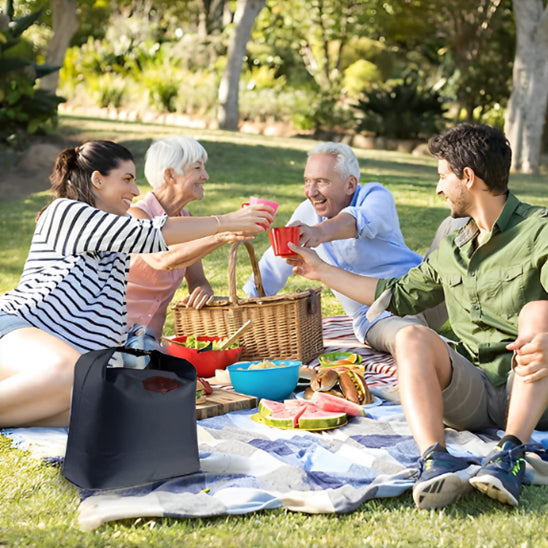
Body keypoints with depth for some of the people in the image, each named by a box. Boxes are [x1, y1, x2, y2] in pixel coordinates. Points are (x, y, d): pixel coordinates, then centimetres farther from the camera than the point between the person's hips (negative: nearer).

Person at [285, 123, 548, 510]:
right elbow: (398, 295, 29)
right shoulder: (451, 252, 18)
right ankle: (435, 460, -44)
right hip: (475, 393, 5)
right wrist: (322, 271, 32)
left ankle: (510, 452, -43)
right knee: (411, 337, -21)